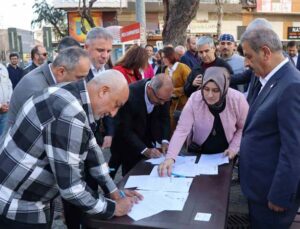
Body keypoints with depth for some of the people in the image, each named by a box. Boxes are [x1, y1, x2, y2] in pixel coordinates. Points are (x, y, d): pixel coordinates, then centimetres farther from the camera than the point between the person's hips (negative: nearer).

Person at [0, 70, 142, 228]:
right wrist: (112, 208, -13)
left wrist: (113, 191, 9)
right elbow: (71, 186, -27)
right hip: (15, 206, -9)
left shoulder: (73, 97, 1)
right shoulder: (69, 116, -30)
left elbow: (91, 149, 8)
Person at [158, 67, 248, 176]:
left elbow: (244, 128, -5)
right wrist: (170, 157, -41)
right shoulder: (194, 100, -25)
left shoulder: (237, 99, -22)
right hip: (198, 152, 0)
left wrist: (234, 148, -13)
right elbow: (181, 130, -29)